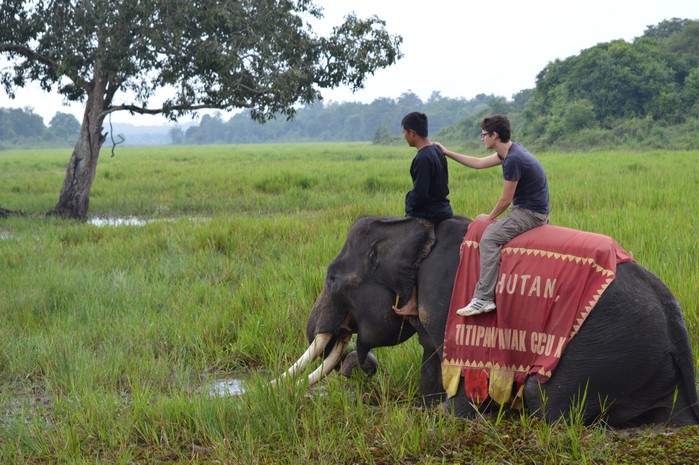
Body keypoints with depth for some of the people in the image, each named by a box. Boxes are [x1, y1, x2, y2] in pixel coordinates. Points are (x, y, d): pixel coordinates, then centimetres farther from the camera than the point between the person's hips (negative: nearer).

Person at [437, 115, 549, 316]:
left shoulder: (513, 159, -22)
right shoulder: (509, 151, 10)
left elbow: (506, 199, -17)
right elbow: (479, 163, 22)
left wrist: (490, 216, 1)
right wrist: (447, 153, 25)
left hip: (531, 213, -11)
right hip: (526, 209, 11)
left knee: (489, 237, -20)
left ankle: (483, 298, -25)